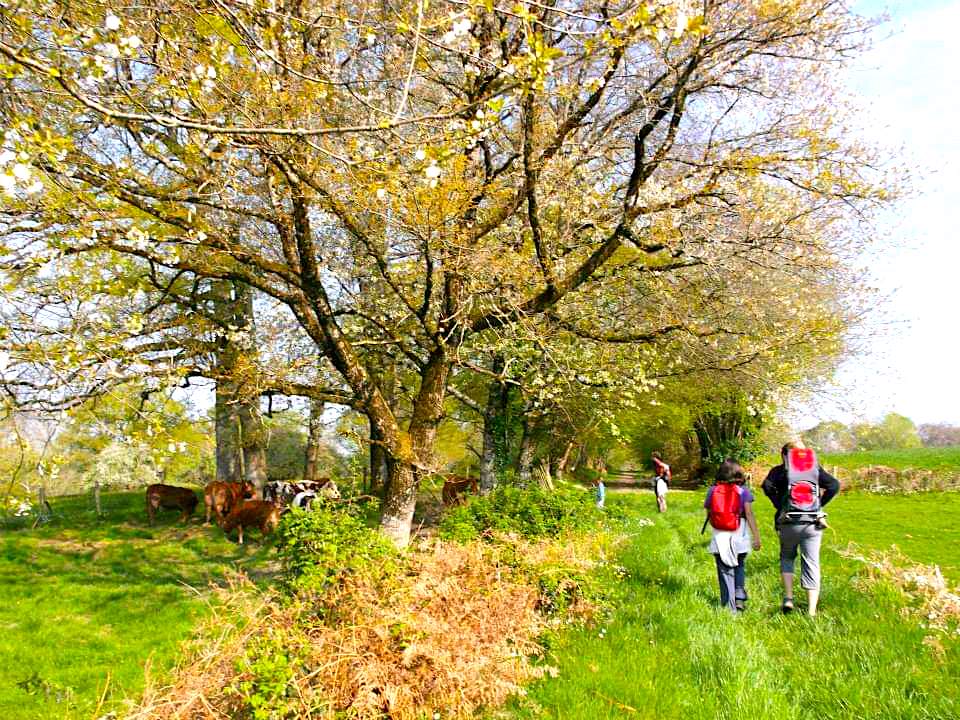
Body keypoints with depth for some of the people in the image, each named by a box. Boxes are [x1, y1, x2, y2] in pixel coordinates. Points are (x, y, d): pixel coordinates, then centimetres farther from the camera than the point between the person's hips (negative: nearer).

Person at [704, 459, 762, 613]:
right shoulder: (743, 491, -5)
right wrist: (756, 536, -9)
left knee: (725, 572, 8)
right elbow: (749, 515, -10)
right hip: (739, 537, 0)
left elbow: (709, 514, 3)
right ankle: (740, 597, 11)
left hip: (719, 537, 0)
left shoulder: (712, 491, 0)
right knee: (739, 567, 23)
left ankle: (729, 607, 9)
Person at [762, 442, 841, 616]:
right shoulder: (815, 468, 8)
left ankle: (788, 598, 5)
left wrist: (779, 506, -6)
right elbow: (834, 485, -3)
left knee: (787, 558, 20)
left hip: (789, 523, -1)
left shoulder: (779, 471, 1)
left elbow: (767, 486, -16)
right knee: (811, 564, 6)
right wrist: (819, 504, 2)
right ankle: (812, 610, 4)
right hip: (812, 523, 1)